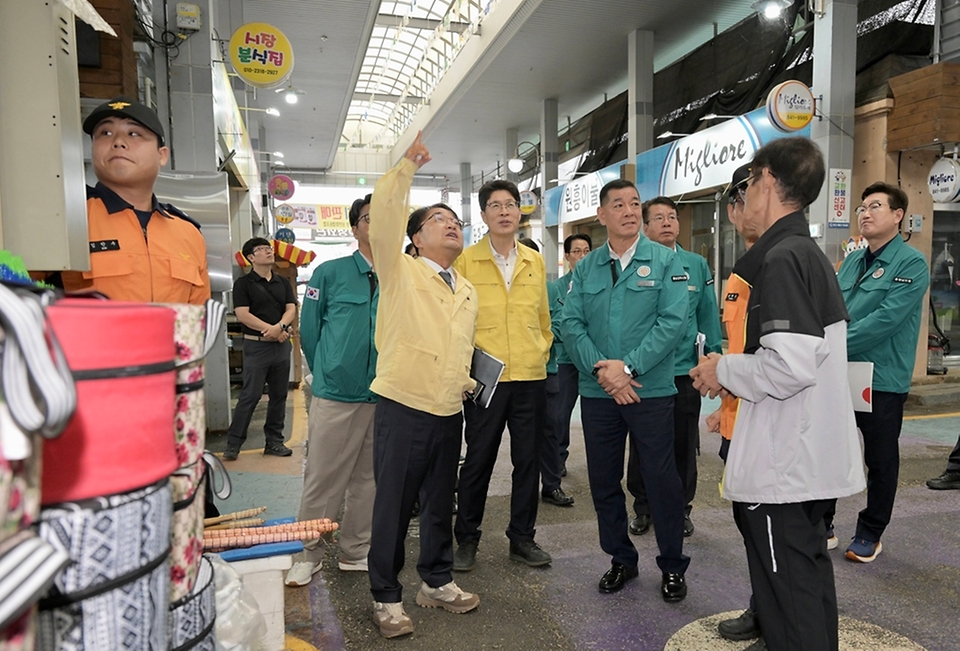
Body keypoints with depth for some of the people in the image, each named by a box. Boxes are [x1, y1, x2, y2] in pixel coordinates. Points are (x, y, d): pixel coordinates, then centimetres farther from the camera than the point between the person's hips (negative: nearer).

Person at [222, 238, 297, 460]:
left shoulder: (283, 283, 14)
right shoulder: (243, 283, -1)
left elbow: (291, 309, 4)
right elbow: (242, 315, -10)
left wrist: (279, 327, -15)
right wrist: (270, 329, -14)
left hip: (281, 344, 5)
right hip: (256, 345, -5)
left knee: (279, 395, 8)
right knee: (250, 395, -4)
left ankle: (274, 440, 17)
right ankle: (233, 442, 6)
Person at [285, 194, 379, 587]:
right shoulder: (330, 273, -1)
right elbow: (309, 330, 6)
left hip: (385, 396, 3)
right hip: (336, 395, -2)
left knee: (369, 479, 13)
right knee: (322, 479, 5)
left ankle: (356, 552, 29)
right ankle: (308, 555, 22)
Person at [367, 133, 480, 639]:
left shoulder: (467, 290, 16)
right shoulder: (400, 272, -3)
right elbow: (383, 218, -21)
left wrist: (468, 379, 9)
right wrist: (407, 166, -21)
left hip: (449, 413, 6)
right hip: (402, 408, -6)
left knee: (440, 504, 17)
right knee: (393, 506, 3)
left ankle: (437, 582, 35)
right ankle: (386, 597, 20)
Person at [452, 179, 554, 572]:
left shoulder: (535, 261, 10)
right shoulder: (466, 261, -1)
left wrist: (542, 354, 9)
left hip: (531, 377, 4)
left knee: (528, 461, 11)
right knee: (478, 461, 7)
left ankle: (522, 538, 27)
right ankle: (466, 539, 24)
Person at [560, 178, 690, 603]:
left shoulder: (665, 261, -1)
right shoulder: (586, 268, 7)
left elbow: (672, 322, -11)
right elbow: (570, 324, 0)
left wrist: (628, 367, -18)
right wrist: (601, 370, -14)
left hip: (651, 390, -3)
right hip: (597, 392, 3)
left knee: (661, 479, 5)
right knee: (603, 480, 12)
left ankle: (672, 566, 26)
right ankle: (621, 559, 32)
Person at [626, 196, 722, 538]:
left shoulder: (697, 265, 4)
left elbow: (708, 317, 7)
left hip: (685, 372, 2)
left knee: (683, 445, 12)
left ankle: (681, 508, 29)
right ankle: (643, 507, 28)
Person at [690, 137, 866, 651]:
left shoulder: (781, 258, -17)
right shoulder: (809, 253, 13)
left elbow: (790, 365, -28)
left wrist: (724, 369, -11)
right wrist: (734, 371, 13)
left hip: (783, 462, -10)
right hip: (810, 455, 10)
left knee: (788, 590, 3)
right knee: (808, 575, 23)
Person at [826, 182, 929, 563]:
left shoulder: (911, 264, -10)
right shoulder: (851, 261, 10)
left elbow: (885, 319, -21)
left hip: (882, 380, -6)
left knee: (880, 460, 10)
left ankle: (870, 534, 26)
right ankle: (821, 525, 27)